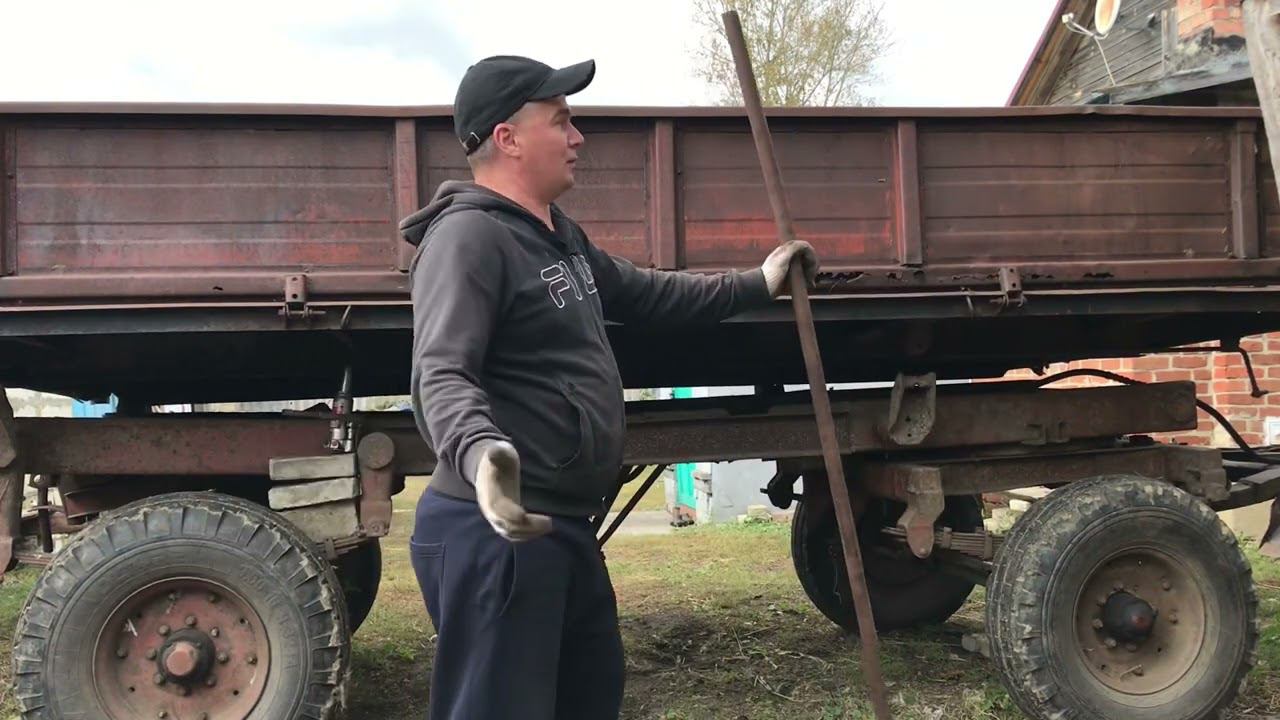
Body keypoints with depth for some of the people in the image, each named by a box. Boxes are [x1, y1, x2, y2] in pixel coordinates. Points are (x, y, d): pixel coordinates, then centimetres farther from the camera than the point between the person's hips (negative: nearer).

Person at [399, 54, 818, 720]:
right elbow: (443, 375, -29)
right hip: (497, 531, -11)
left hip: (561, 526, 11)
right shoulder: (468, 237, -17)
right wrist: (480, 451, -50)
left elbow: (645, 294, 31)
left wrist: (755, 285, 35)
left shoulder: (558, 236, 17)